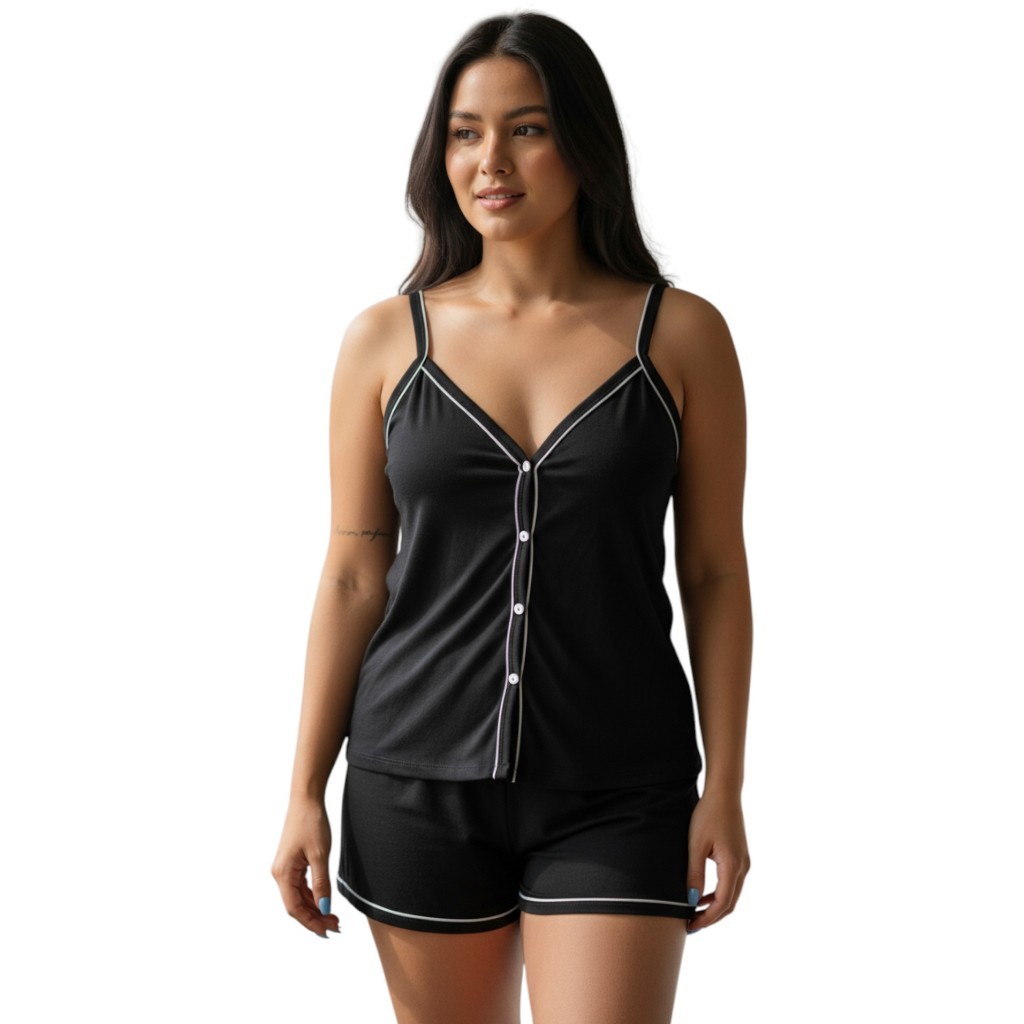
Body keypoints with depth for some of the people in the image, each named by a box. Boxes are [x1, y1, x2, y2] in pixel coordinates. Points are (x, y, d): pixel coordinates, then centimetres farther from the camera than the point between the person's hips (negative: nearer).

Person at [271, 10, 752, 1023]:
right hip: (419, 779, 2)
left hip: (616, 795, -1)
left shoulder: (680, 334, -1)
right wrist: (306, 793, 2)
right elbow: (352, 577, 4)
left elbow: (715, 572, 1)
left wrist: (724, 787, -2)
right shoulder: (386, 339, 1)